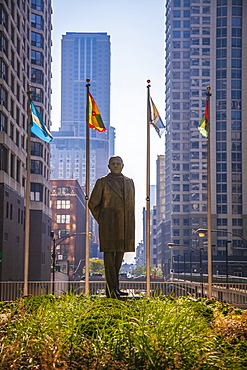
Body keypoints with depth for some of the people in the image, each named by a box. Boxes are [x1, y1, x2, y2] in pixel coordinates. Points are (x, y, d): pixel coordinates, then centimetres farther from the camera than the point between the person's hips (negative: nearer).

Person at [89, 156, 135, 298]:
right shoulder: (102, 182, 3)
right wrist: (101, 221, 2)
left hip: (124, 224, 5)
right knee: (109, 253, -7)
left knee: (120, 253, 6)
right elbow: (93, 203, 6)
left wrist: (130, 224, 16)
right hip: (109, 224, -4)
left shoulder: (129, 182, 15)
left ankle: (114, 287, 14)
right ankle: (112, 289, -8)